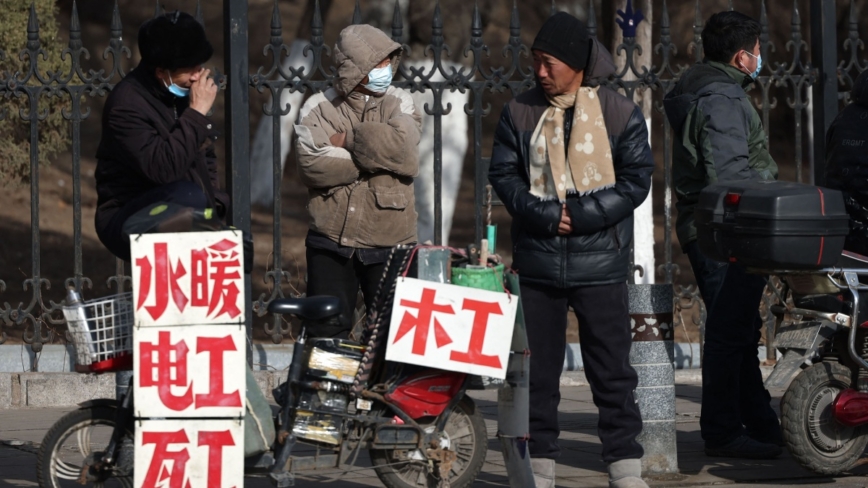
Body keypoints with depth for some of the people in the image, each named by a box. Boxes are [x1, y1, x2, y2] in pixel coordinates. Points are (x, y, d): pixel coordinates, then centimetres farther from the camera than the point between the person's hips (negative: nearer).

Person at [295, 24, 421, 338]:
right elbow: (312, 165, -15)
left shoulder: (399, 104, 5)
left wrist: (348, 140, -10)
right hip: (332, 243, 0)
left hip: (389, 244, 0)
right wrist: (375, 157, -13)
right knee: (328, 334, 4)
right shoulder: (318, 108, 2)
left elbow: (399, 146, -17)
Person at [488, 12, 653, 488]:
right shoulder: (520, 112, 3)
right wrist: (544, 215, -13)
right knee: (537, 369, 8)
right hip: (537, 264, 2)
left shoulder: (620, 113, -2)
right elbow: (503, 173, 3)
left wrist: (580, 215, -14)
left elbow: (635, 180, -3)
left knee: (612, 370, 1)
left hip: (600, 264, -2)